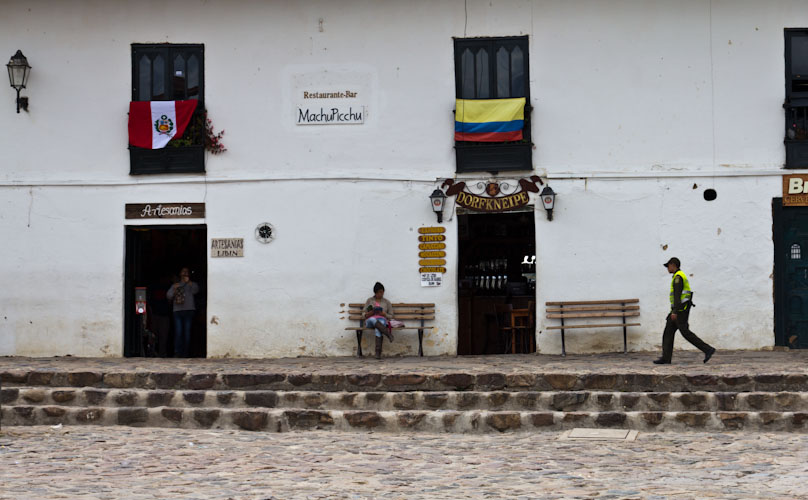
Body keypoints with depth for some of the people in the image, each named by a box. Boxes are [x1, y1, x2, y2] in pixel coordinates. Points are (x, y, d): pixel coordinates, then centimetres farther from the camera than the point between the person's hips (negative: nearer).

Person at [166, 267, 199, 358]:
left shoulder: (191, 284, 15)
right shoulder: (175, 285, 21)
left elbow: (195, 290, -7)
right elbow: (169, 296, 10)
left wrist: (188, 282, -19)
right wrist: (174, 289, -9)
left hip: (189, 310, -1)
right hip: (177, 311, 1)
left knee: (187, 332, -5)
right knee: (178, 332, -8)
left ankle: (186, 353, -3)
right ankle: (177, 353, -10)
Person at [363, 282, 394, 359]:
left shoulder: (387, 302, 18)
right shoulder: (369, 300, 18)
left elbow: (391, 316, 15)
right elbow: (364, 315, 12)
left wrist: (384, 314, -6)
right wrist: (371, 313, -9)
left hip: (382, 320, -1)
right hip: (370, 321, 1)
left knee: (378, 329, -40)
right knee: (373, 320, -41)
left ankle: (378, 352, -49)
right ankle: (388, 334, -49)